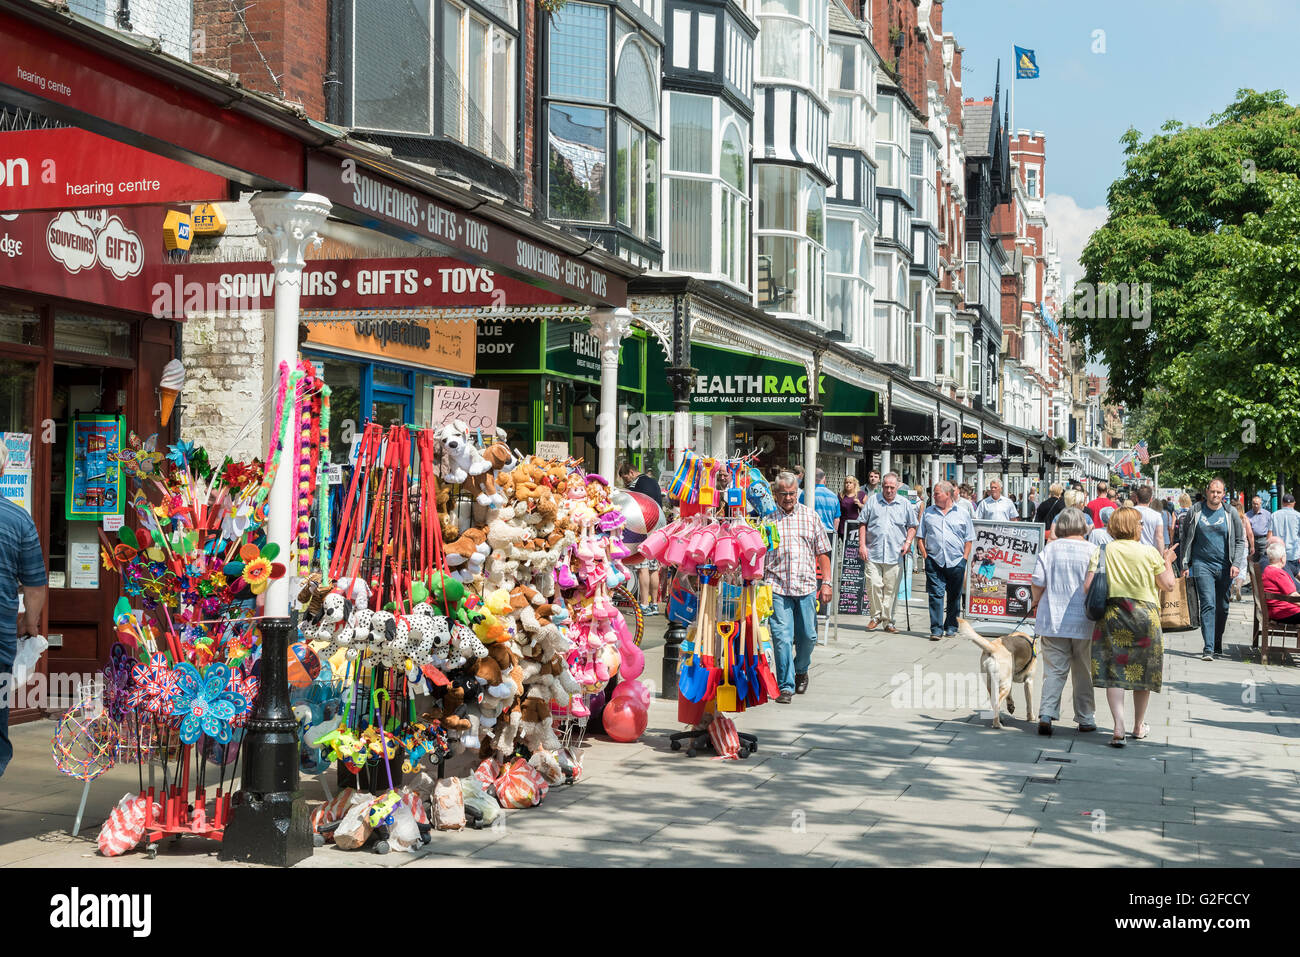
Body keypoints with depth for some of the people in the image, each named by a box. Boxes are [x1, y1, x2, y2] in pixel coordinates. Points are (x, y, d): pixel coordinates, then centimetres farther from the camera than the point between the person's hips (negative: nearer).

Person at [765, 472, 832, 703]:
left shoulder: (810, 516, 10)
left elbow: (822, 552, 12)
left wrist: (826, 582, 5)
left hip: (806, 586, 2)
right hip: (777, 587, -2)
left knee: (808, 636, 8)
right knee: (782, 637, -7)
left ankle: (801, 670, 36)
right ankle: (786, 686, -1)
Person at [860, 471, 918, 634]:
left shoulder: (905, 504, 9)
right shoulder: (872, 501, 8)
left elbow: (912, 527, 16)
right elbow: (863, 524, 11)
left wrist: (908, 543, 0)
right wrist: (862, 544, 3)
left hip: (895, 555, 0)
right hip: (873, 553, 0)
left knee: (891, 589, 2)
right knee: (874, 585, -7)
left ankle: (888, 621, 10)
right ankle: (876, 616, 10)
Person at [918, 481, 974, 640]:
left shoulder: (962, 513, 7)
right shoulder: (928, 512, 11)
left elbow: (969, 540, 8)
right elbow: (921, 537, 12)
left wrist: (964, 559, -1)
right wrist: (925, 555, 0)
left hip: (956, 562, 0)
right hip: (934, 561, 0)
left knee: (954, 596, 8)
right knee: (936, 594, -8)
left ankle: (951, 627, 21)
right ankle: (936, 629, -9)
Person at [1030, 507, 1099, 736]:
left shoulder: (1050, 549, -1)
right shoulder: (1092, 551, -5)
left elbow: (1037, 583, -2)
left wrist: (1036, 604, 16)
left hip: (1053, 621, 1)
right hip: (1084, 622, -1)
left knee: (1054, 670, 5)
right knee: (1084, 672, 11)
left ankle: (1046, 715, -9)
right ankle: (1085, 719, 16)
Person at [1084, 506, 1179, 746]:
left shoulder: (1103, 552, -1)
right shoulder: (1150, 553, -3)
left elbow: (1087, 587, -6)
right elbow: (1168, 585, 2)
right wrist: (1168, 562, 18)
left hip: (1112, 616, 0)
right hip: (1145, 615, 0)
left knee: (1114, 672, -1)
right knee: (1142, 671, 14)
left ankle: (1119, 727, -16)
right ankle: (1139, 726, 27)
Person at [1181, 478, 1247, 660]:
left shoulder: (1231, 513, 6)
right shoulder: (1195, 512, 4)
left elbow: (1240, 540, 9)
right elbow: (1186, 540, 9)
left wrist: (1236, 563, -4)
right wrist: (1185, 565, 4)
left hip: (1224, 567, 2)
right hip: (1202, 565, -2)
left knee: (1222, 607, 9)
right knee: (1208, 605, -13)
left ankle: (1217, 645, 25)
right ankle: (1208, 648, -17)